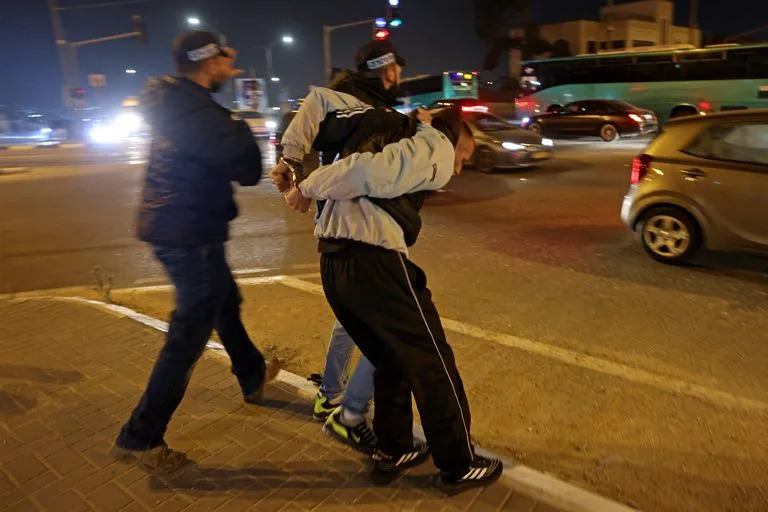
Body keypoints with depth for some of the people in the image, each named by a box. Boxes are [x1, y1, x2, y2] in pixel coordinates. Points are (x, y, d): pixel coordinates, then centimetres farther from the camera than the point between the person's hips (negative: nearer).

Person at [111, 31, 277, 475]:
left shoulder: (177, 101, 9)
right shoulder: (196, 112, -21)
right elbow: (248, 170, -20)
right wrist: (242, 130, -2)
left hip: (179, 229, 11)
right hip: (191, 234, -11)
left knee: (226, 302, 24)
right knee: (190, 333, -3)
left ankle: (253, 378, 45)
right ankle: (140, 439, 9)